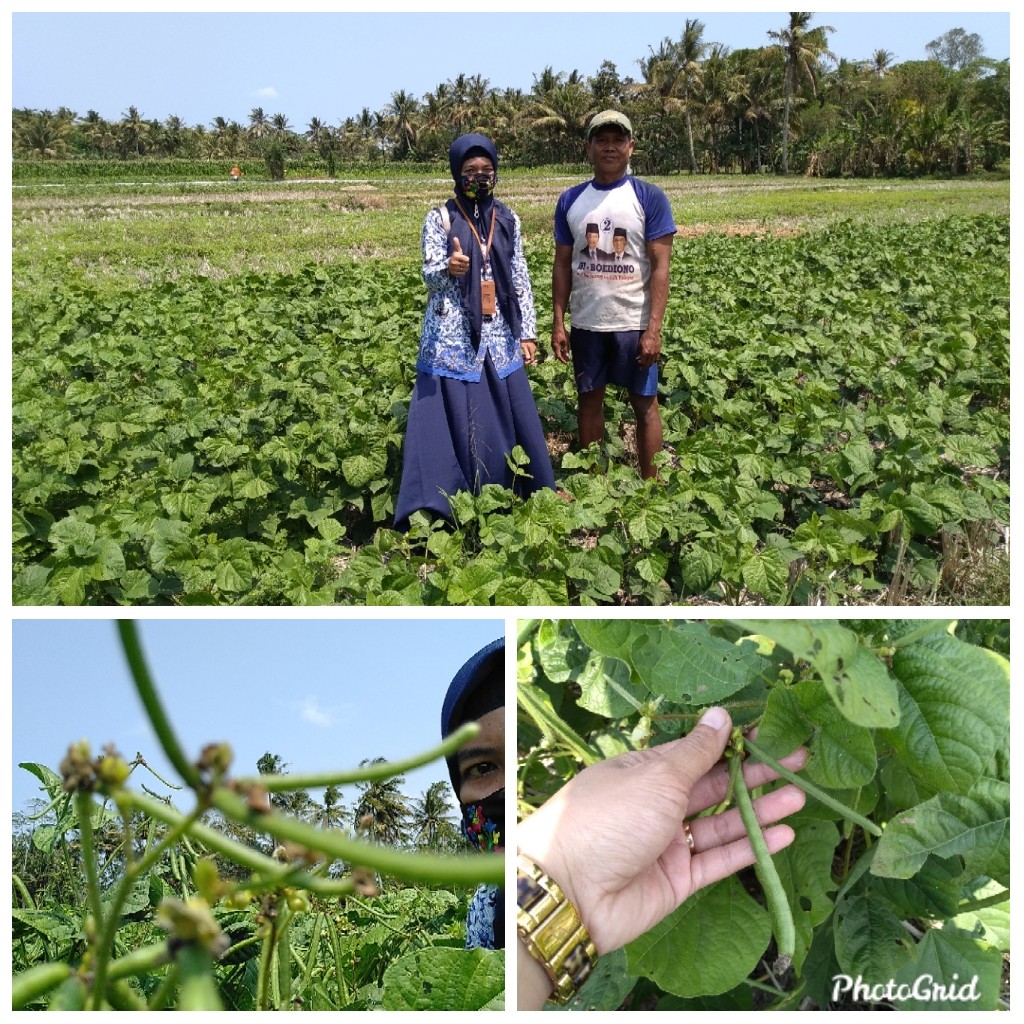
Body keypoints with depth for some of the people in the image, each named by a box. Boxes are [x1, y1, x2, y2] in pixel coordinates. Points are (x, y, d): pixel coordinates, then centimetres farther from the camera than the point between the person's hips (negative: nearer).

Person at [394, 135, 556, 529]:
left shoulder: (507, 219, 9)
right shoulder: (439, 218, -1)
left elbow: (520, 279, 11)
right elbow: (430, 274, -9)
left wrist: (527, 332, 6)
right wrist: (448, 268, -33)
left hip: (499, 338, 4)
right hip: (452, 339, -3)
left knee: (512, 419, 9)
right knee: (451, 423, -4)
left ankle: (532, 498, 24)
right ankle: (439, 512, 5)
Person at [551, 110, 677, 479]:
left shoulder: (650, 197, -4)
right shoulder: (570, 199, 5)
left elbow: (660, 267, -8)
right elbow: (562, 265, 8)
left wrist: (653, 329, -15)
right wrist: (558, 323, 1)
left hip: (634, 323, -3)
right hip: (586, 323, 3)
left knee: (644, 403, 4)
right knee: (589, 400, 11)